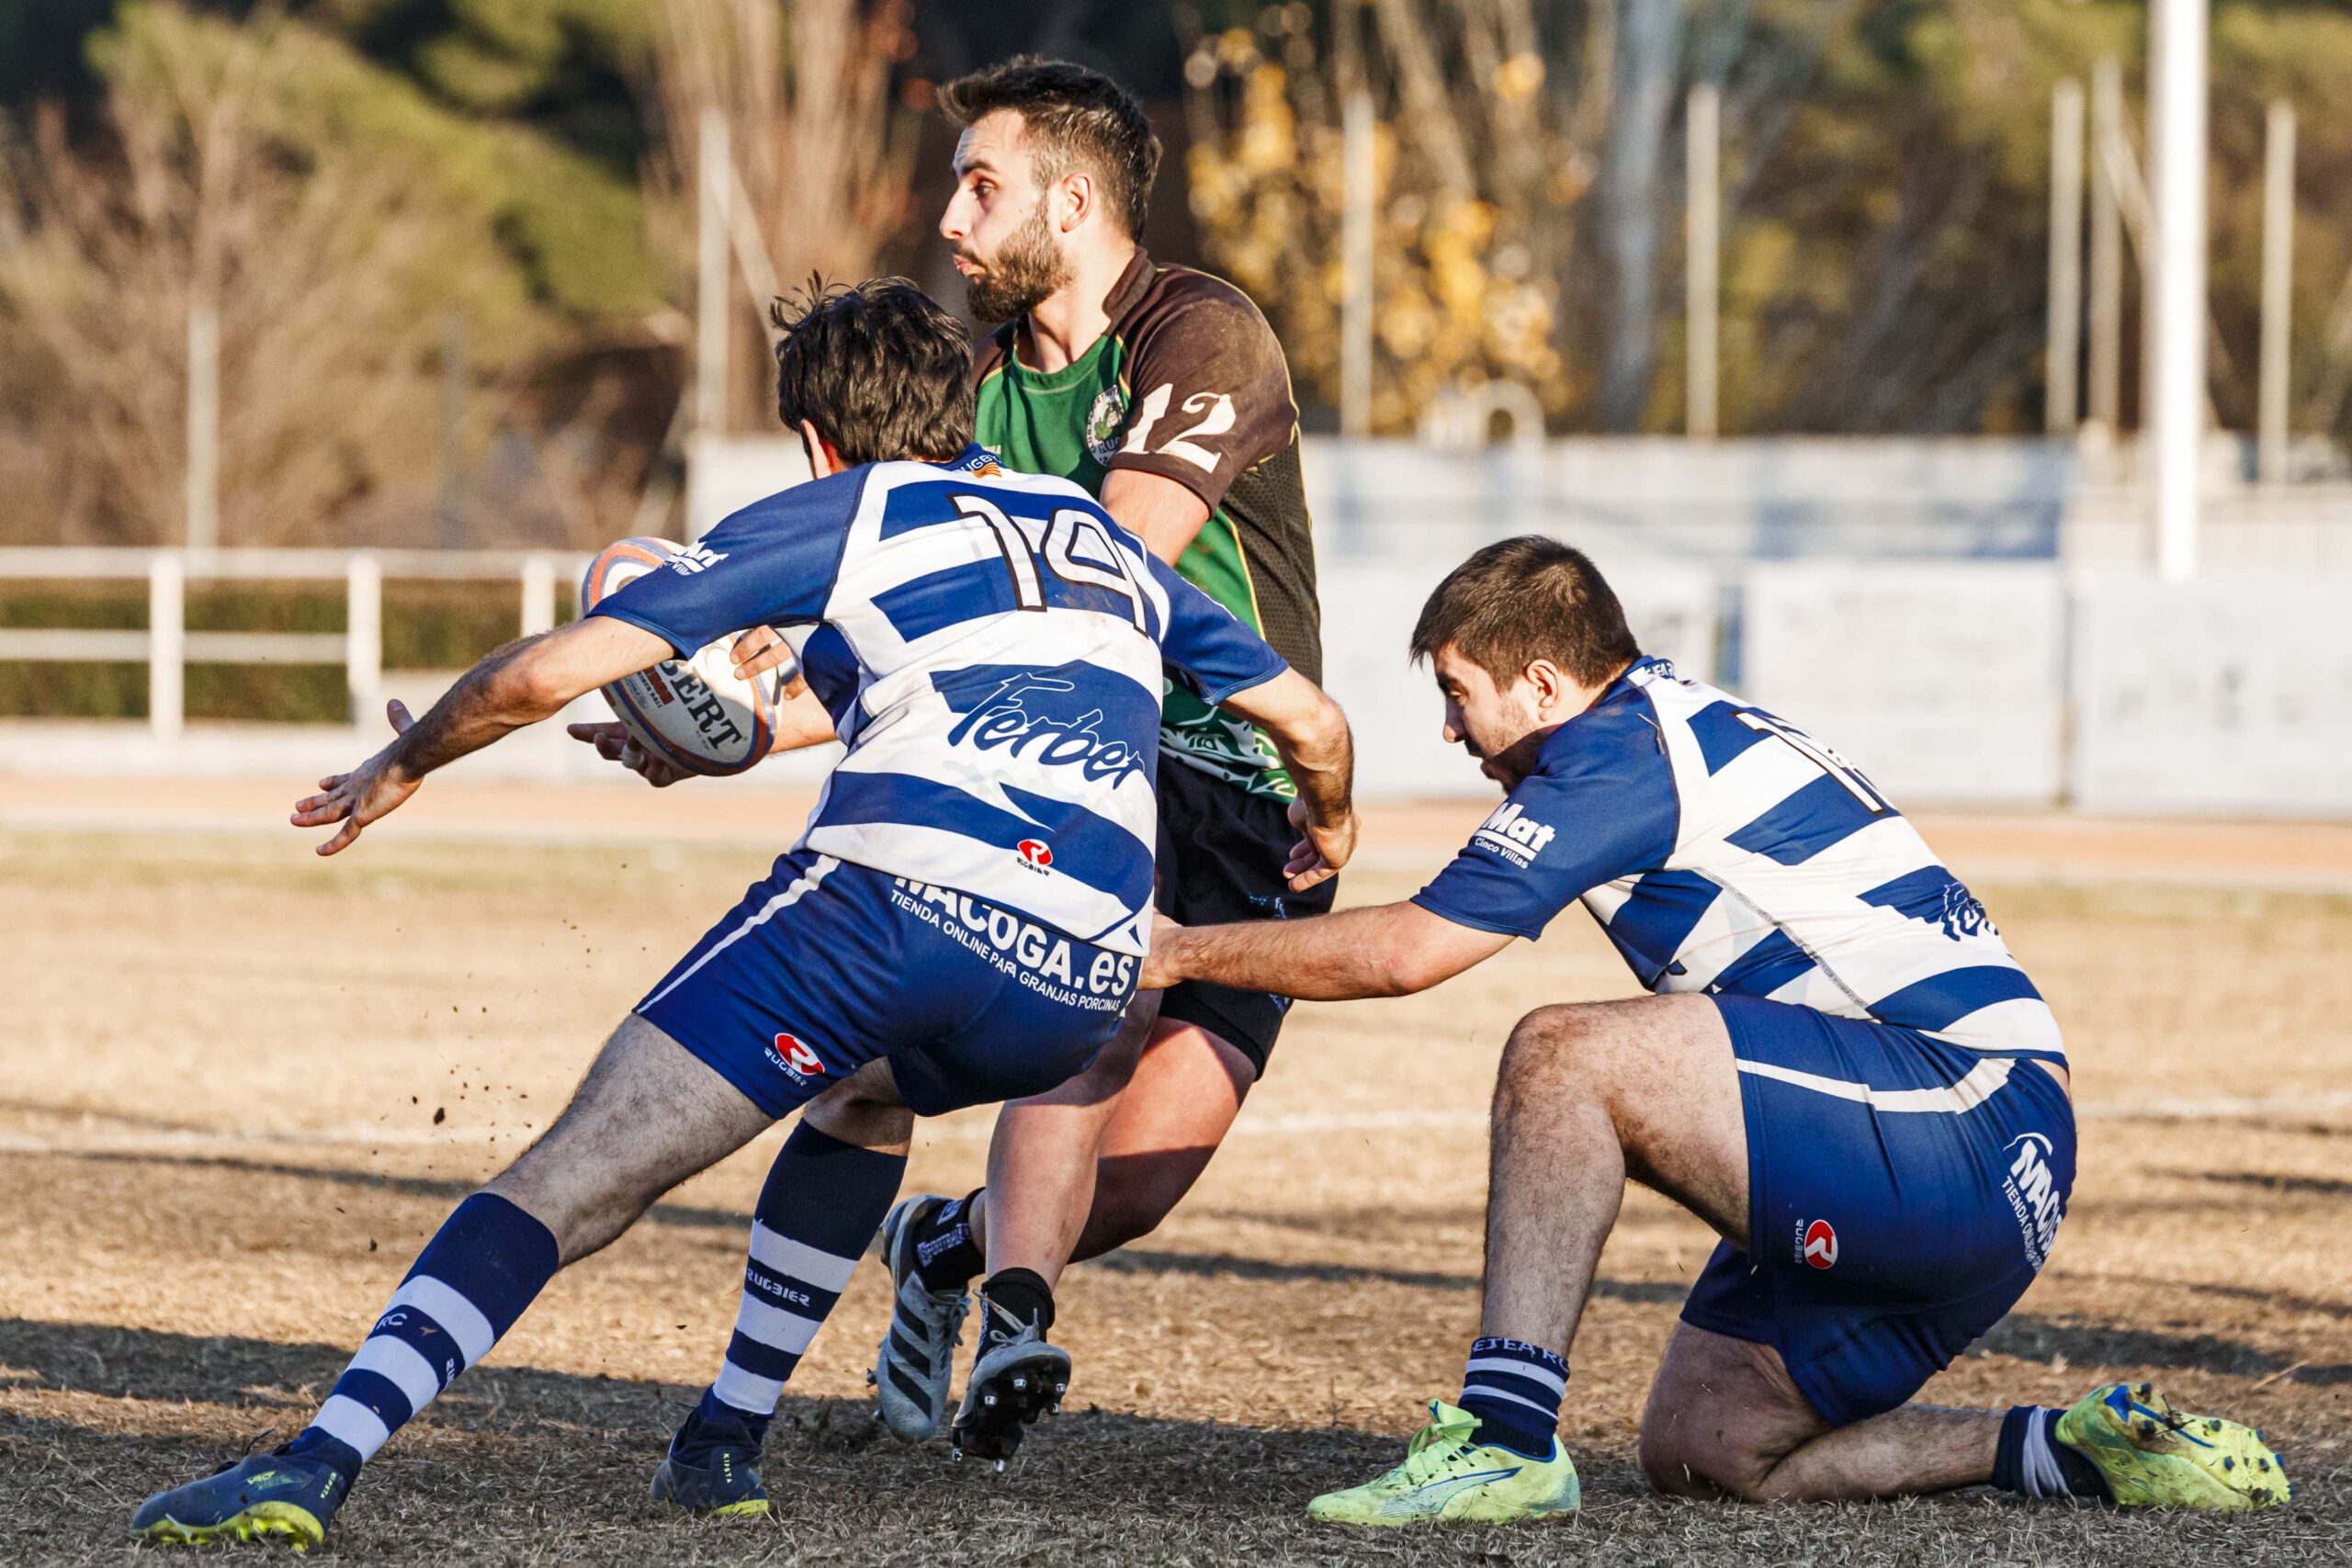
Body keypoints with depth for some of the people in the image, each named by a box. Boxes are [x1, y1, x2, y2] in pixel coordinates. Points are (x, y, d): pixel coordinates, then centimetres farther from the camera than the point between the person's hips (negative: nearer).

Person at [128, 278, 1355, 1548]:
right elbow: (1313, 724, 34)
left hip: (893, 899, -5)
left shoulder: (831, 516, 16)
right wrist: (1324, 832, 56)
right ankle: (723, 1446, 31)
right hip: (1082, 992, 5)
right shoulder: (1101, 536, 30)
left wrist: (401, 765, 26)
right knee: (865, 1096, 37)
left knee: (578, 1173, -6)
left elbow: (546, 672, 9)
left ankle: (316, 1466, -21)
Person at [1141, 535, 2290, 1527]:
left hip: (1967, 1113, -10)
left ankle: (1505, 1433, -25)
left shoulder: (1623, 746, -9)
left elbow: (1403, 953, -11)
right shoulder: (1698, 728, 20)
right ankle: (2060, 1452, 9)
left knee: (1561, 1057, -21)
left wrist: (1180, 951, 0)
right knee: (1698, 1452, 10)